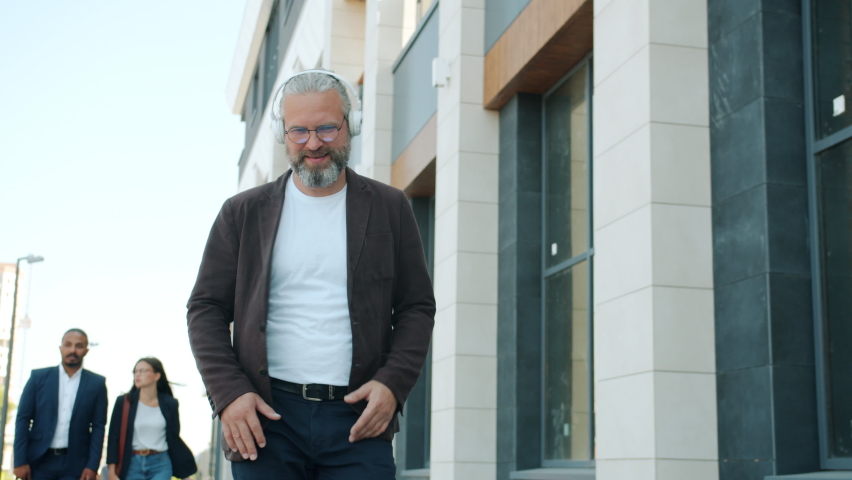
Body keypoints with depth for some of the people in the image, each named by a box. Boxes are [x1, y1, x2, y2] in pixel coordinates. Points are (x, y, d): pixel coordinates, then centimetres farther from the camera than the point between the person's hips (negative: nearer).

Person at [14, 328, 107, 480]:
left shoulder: (97, 383, 5)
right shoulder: (38, 377, 5)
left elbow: (98, 426, 3)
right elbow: (23, 419, 4)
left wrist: (92, 466, -5)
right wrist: (20, 461, -4)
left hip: (75, 465, 0)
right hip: (39, 461, 1)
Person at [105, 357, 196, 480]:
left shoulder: (169, 404, 4)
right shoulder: (124, 402, 2)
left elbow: (174, 438, 10)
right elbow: (114, 438, 2)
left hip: (160, 465, -1)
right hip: (132, 464, 1)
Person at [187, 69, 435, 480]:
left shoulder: (389, 209, 10)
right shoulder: (243, 213, 10)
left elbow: (417, 307, 9)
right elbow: (205, 308, 8)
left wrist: (393, 384, -6)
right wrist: (228, 393, -6)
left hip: (359, 418, 0)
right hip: (265, 416, 1)